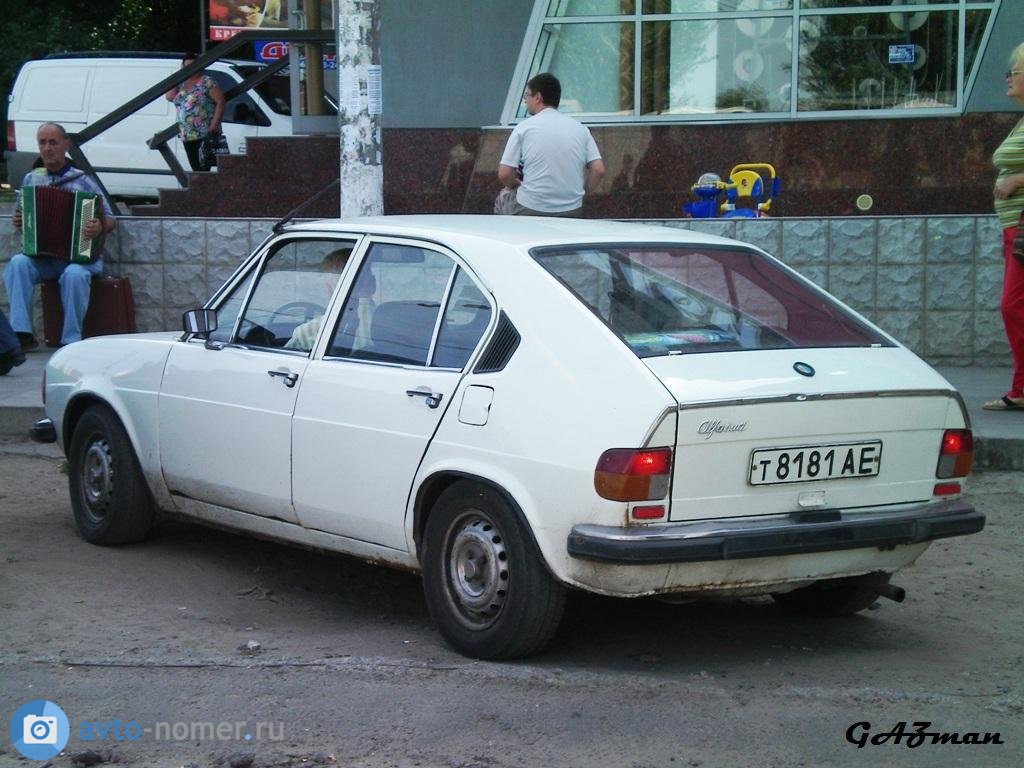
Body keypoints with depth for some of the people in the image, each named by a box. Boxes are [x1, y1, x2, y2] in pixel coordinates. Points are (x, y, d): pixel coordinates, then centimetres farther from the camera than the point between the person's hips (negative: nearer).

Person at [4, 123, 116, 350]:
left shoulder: (82, 180, 1)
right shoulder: (31, 179, 12)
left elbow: (110, 220, 0)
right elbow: (20, 216, 22)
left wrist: (100, 228, -23)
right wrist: (17, 222, -2)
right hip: (41, 255, 3)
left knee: (74, 274, -36)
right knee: (18, 263, -28)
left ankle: (71, 340, -24)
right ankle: (21, 334, -28)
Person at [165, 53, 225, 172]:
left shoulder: (207, 82, -4)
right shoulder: (181, 84, 16)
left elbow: (220, 102, -10)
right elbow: (169, 96, 1)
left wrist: (214, 125, -19)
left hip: (206, 135, -7)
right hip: (187, 136, 7)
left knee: (203, 169, -13)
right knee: (196, 169, 10)